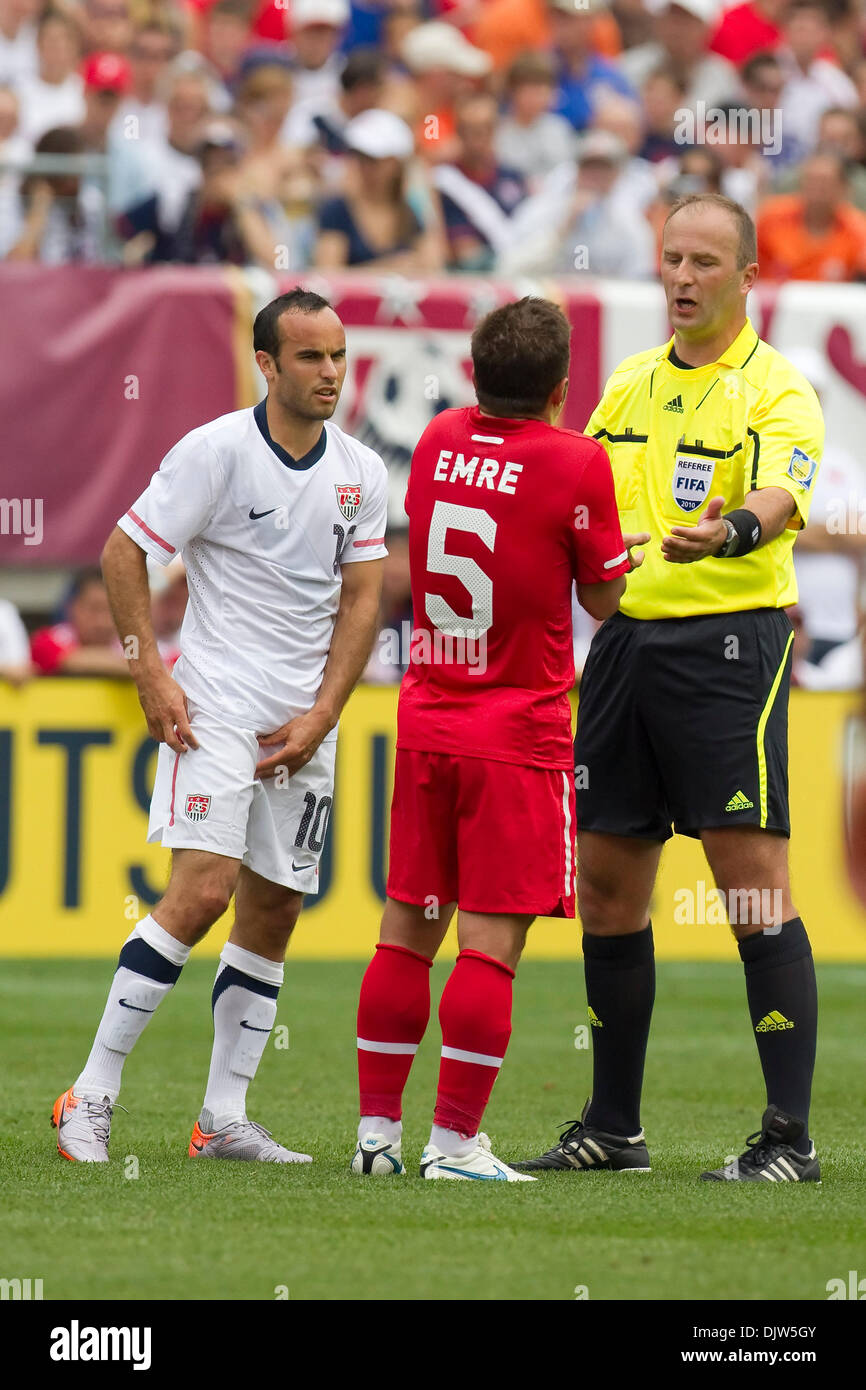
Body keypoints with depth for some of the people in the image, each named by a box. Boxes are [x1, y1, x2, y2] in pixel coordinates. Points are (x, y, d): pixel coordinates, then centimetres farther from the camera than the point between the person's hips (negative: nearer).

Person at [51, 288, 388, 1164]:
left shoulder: (360, 474, 6)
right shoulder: (217, 451, -9)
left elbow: (361, 599, 9)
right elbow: (122, 553, -4)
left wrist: (321, 715, -2)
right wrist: (151, 676, -10)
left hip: (305, 722, 6)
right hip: (216, 707, -6)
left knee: (274, 910, 5)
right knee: (202, 891, -17)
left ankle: (223, 1118, 11)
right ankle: (92, 1096, -12)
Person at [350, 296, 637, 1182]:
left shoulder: (437, 442, 4)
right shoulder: (577, 462, -11)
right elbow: (602, 598, -2)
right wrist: (622, 553, 19)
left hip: (425, 718, 5)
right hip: (520, 728, -5)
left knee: (408, 929, 11)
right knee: (491, 937, -4)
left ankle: (376, 1127, 13)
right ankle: (455, 1141, -7)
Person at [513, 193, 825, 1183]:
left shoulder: (777, 393, -6)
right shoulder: (631, 385, 16)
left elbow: (778, 498, -25)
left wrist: (730, 530, -45)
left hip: (729, 640, -7)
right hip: (625, 640, 7)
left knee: (753, 885, -10)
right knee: (606, 886, 9)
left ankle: (789, 1138, -9)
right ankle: (612, 1128, 20)